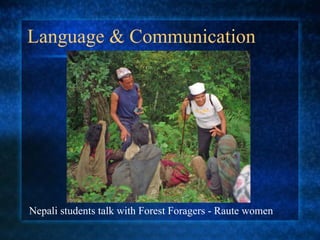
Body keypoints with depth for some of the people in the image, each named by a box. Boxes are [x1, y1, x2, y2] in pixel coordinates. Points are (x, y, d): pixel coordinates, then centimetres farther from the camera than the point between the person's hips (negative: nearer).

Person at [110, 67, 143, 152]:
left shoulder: (136, 87, -11)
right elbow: (113, 113, -15)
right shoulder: (116, 94, -24)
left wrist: (139, 107, -9)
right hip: (124, 121, -5)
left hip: (136, 118, 5)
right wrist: (122, 128, -21)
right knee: (128, 142, -18)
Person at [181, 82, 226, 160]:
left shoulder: (212, 99, -31)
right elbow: (185, 118, -6)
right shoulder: (190, 102, -23)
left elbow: (223, 118, -21)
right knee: (202, 152, 9)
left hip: (218, 126, -3)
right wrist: (183, 108, -24)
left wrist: (223, 133, -34)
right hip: (203, 129, 3)